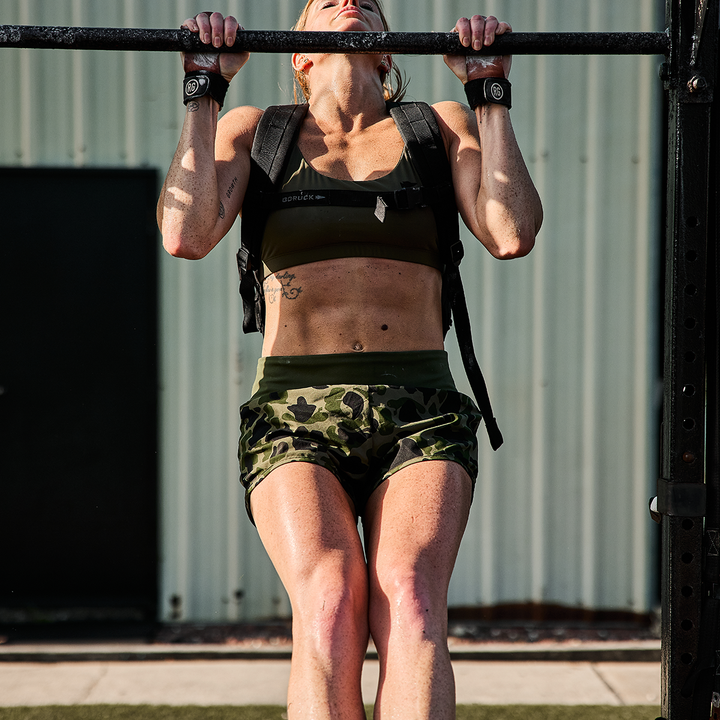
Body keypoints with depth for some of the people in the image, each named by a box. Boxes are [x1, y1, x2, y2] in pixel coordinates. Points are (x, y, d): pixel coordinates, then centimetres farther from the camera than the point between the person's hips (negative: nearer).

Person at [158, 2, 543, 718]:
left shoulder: (440, 126, 18)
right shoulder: (254, 131, 17)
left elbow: (512, 233, 0)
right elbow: (186, 234, -3)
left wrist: (489, 92, 4)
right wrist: (204, 90, 2)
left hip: (420, 416, 1)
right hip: (296, 414, 0)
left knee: (411, 599, -27)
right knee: (329, 603, -28)